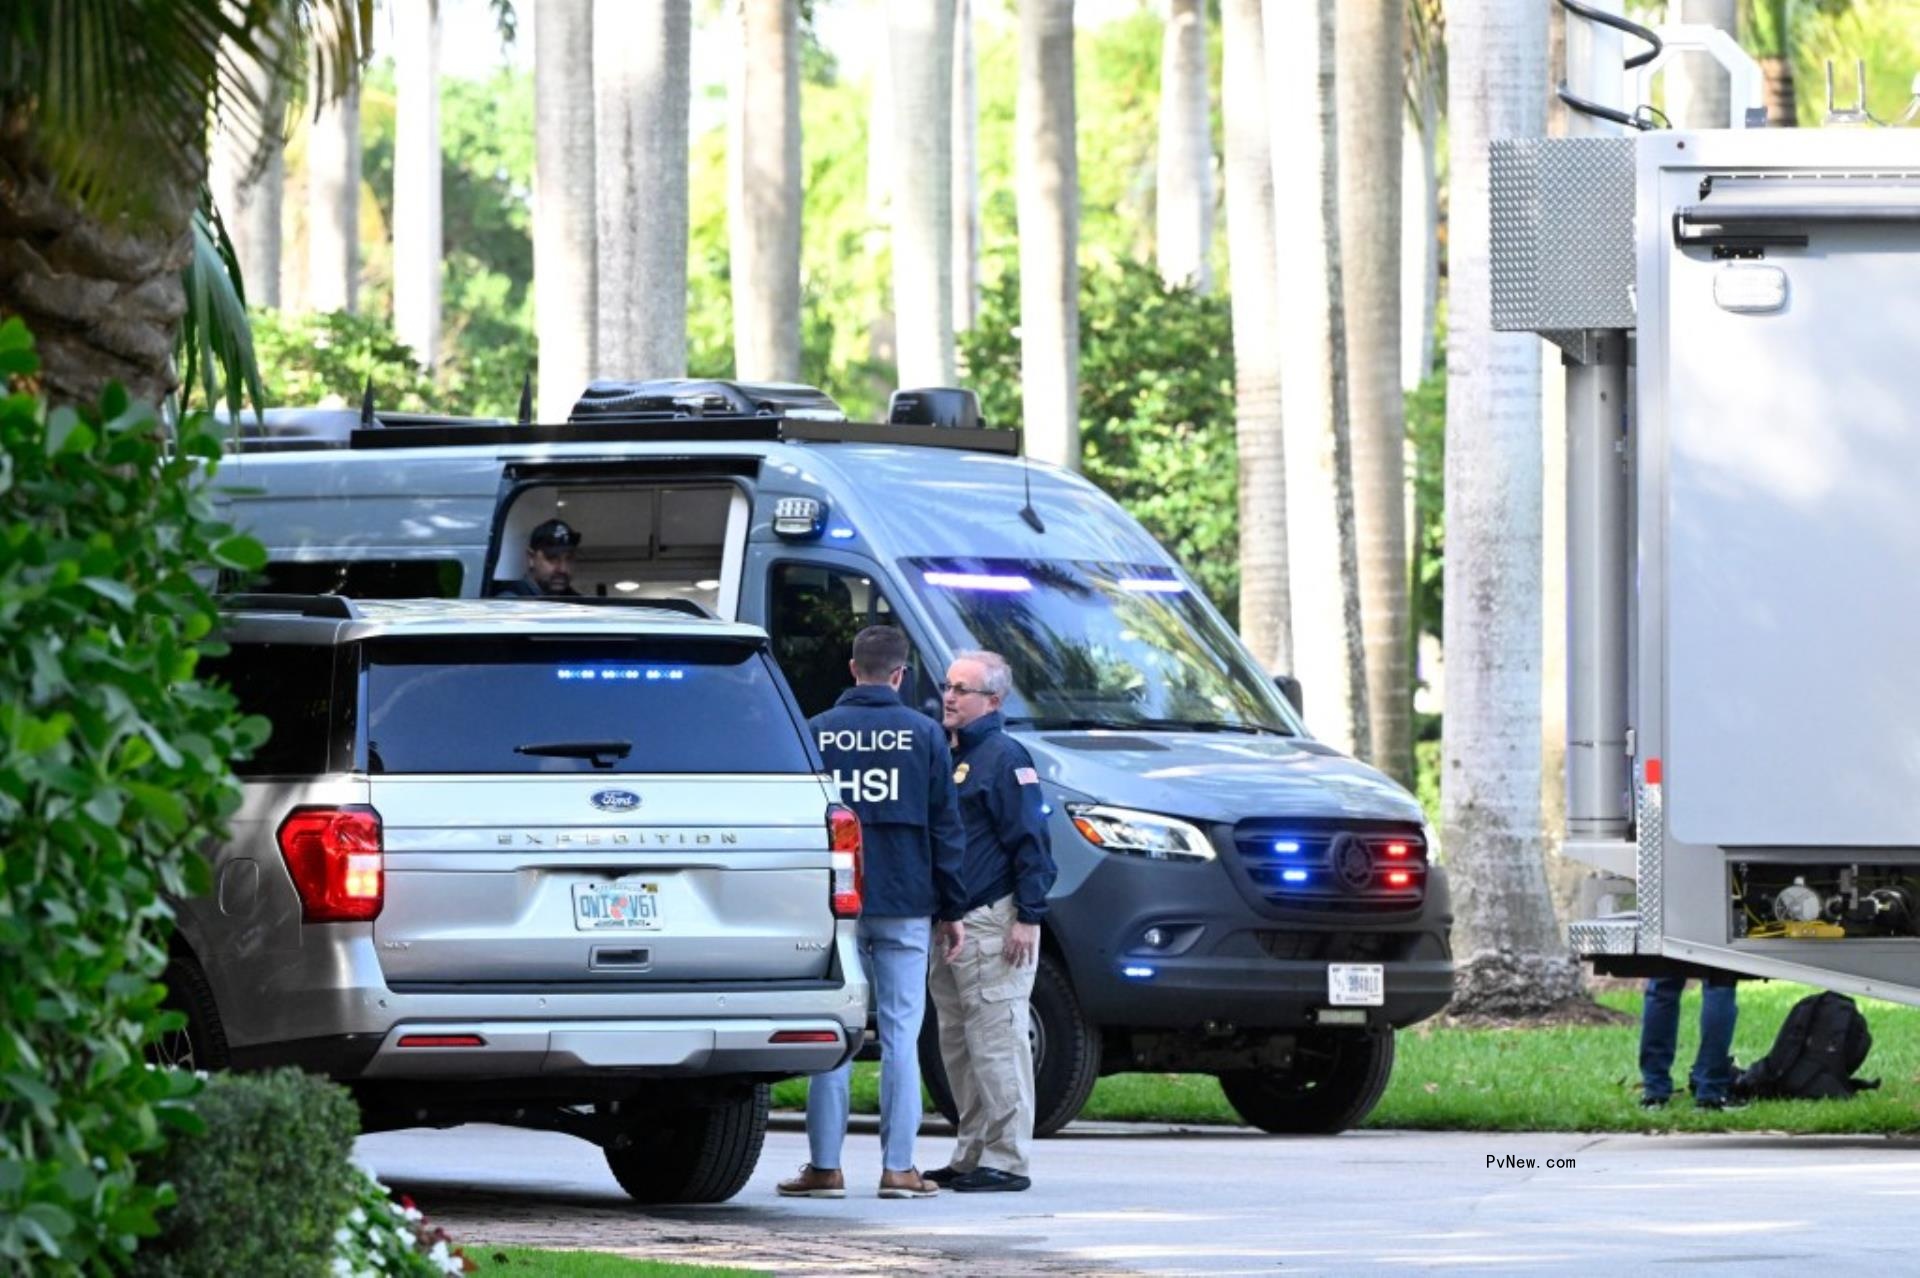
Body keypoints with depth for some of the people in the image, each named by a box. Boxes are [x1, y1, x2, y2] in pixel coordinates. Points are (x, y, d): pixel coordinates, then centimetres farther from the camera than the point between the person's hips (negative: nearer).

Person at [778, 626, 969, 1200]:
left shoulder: (816, 733, 2)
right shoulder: (924, 734, 0)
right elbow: (945, 828, 2)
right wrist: (952, 908, 8)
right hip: (904, 905, 0)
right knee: (901, 1033, 2)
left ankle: (825, 1165, 1)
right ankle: (899, 1166, 0)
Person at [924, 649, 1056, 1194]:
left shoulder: (1003, 756, -8)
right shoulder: (950, 755, 19)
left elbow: (1030, 843, -13)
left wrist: (1028, 917, -19)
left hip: (992, 924, -10)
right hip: (951, 924, 10)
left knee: (997, 1043, -9)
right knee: (958, 1045, 11)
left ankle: (1006, 1160, -9)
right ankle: (971, 1155, 17)